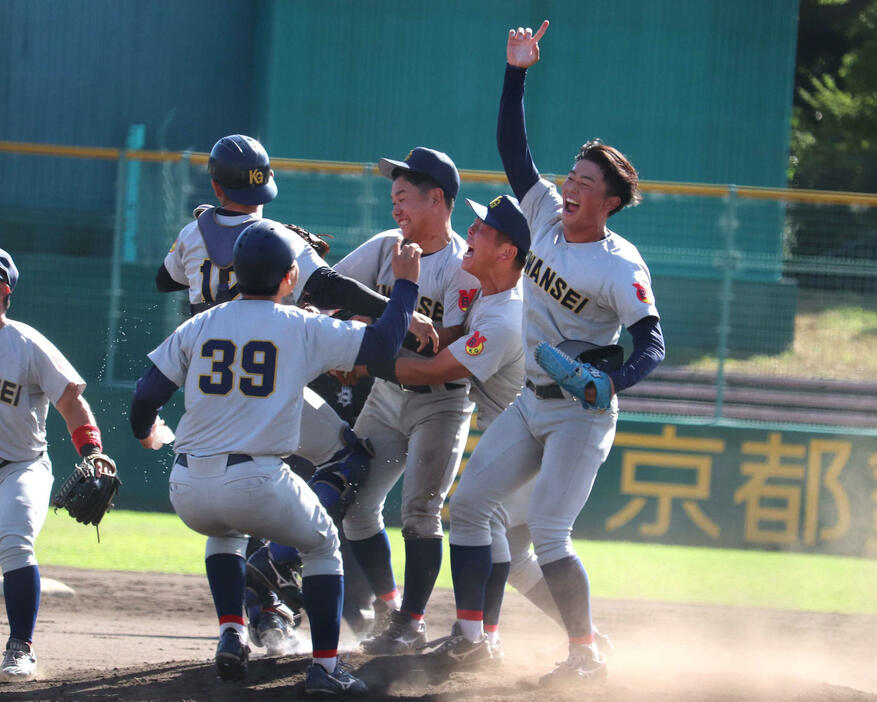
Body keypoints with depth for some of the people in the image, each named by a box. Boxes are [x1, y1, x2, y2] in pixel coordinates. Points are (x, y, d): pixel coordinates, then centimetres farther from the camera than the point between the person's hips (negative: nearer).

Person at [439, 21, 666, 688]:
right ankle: (471, 633, 8)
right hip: (530, 402, 8)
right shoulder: (545, 215, 1)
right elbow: (513, 146, 4)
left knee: (547, 531, -16)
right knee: (468, 504, 4)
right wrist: (517, 73, -4)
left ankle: (587, 652, -5)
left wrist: (608, 381, -41)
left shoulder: (620, 267, -19)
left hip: (581, 413, -8)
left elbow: (652, 344, -23)